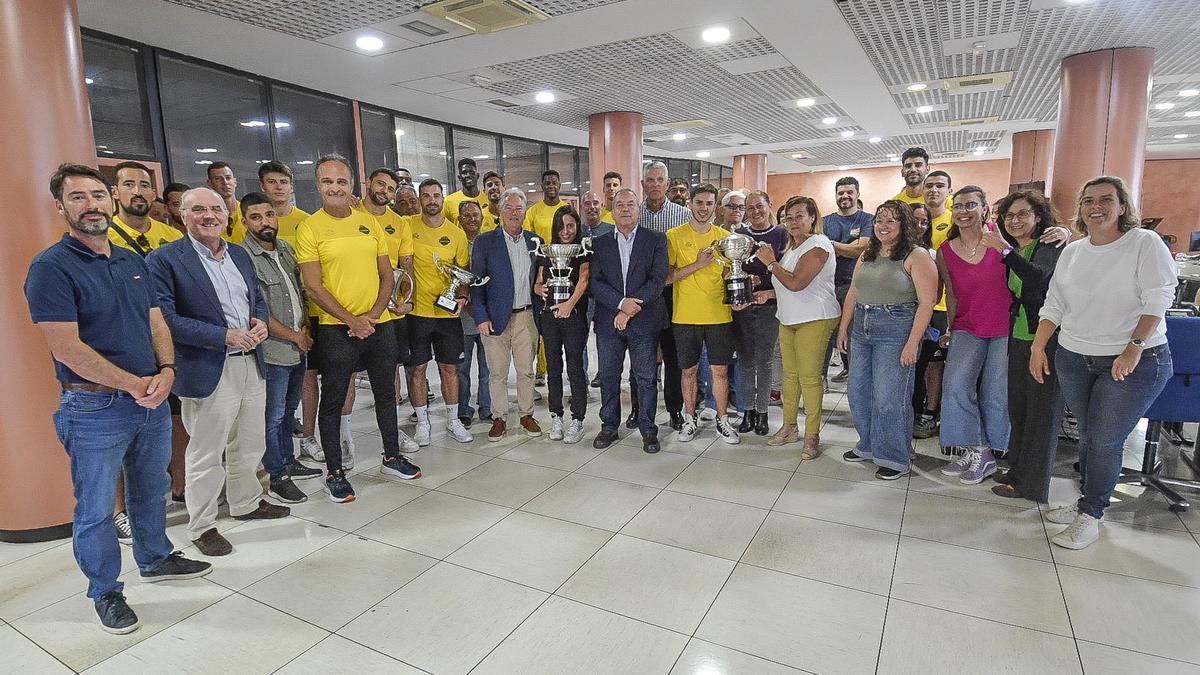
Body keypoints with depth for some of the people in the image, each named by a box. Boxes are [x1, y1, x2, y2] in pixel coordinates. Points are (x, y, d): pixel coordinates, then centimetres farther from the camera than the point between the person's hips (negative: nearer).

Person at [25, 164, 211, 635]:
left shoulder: (132, 261, 9)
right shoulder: (51, 267, -12)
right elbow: (67, 348, -18)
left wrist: (166, 371, -8)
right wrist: (134, 384, -17)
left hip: (152, 400, 6)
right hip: (94, 409, -6)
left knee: (151, 490, 21)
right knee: (96, 510, 9)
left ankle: (155, 558, 41)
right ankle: (106, 593, 26)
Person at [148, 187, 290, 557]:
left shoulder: (239, 254, 12)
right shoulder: (164, 259, -9)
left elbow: (257, 298, 19)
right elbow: (165, 318, -17)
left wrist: (261, 322, -3)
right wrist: (226, 336, -20)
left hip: (251, 364, 7)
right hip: (208, 371, -7)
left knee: (251, 444, 19)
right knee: (207, 453, 5)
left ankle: (246, 502, 39)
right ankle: (201, 526, 23)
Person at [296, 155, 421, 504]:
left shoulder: (369, 222, 8)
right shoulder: (309, 227, -4)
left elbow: (387, 275, 7)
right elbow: (313, 286, -9)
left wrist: (374, 314, -7)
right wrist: (351, 319, -16)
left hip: (379, 324, 5)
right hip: (336, 329, -4)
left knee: (386, 392, 14)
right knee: (332, 400, 5)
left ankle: (392, 457, 30)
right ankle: (334, 472, 18)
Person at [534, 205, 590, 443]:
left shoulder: (583, 251, 0)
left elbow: (584, 279, -15)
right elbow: (537, 283, 16)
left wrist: (570, 303, -29)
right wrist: (540, 289, -8)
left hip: (574, 315, -4)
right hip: (549, 315, 4)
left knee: (575, 368, -1)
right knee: (553, 367, 9)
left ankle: (577, 421, 8)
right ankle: (556, 417, 19)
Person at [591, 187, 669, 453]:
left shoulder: (656, 240, 3)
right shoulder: (600, 244, 9)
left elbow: (658, 280, -7)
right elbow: (595, 283, 0)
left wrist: (631, 308, -14)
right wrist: (621, 303, -15)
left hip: (644, 321, -2)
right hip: (608, 321, 2)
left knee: (645, 378, 4)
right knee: (608, 377, 10)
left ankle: (648, 430, 17)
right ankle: (609, 426, 25)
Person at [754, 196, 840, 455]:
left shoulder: (818, 245, -12)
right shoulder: (792, 247, 18)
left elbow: (796, 283, -22)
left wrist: (770, 262, -11)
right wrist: (770, 293, 10)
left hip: (814, 319, -9)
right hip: (788, 318, 9)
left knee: (809, 377, -6)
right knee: (790, 374, 12)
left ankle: (812, 435, 5)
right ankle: (789, 427, 23)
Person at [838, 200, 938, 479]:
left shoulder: (916, 256, -7)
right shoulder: (867, 255, 14)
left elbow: (927, 302, -12)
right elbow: (853, 294, 17)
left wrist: (913, 342, -18)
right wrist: (843, 327, 12)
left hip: (896, 331, -7)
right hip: (861, 330, 7)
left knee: (889, 399, -5)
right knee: (858, 392, 11)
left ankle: (896, 458, 12)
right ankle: (868, 446, 29)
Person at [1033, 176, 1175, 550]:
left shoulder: (1145, 243, -5)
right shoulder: (1071, 251, 9)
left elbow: (1158, 300, -12)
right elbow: (1053, 305, 11)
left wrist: (1134, 349, -19)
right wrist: (1038, 347, 4)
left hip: (1136, 363, -4)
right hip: (1073, 359, 5)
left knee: (1105, 441, -3)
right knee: (1088, 436, 11)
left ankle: (1090, 516, 10)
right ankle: (1089, 501, 27)